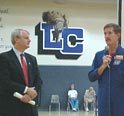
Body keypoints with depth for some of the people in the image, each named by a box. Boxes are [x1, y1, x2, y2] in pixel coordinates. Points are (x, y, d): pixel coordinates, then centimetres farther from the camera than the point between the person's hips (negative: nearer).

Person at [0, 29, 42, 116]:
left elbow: (38, 80, 10)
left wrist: (31, 94, -9)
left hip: (30, 107, 6)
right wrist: (26, 90, -16)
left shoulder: (32, 59, 15)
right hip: (11, 107, -6)